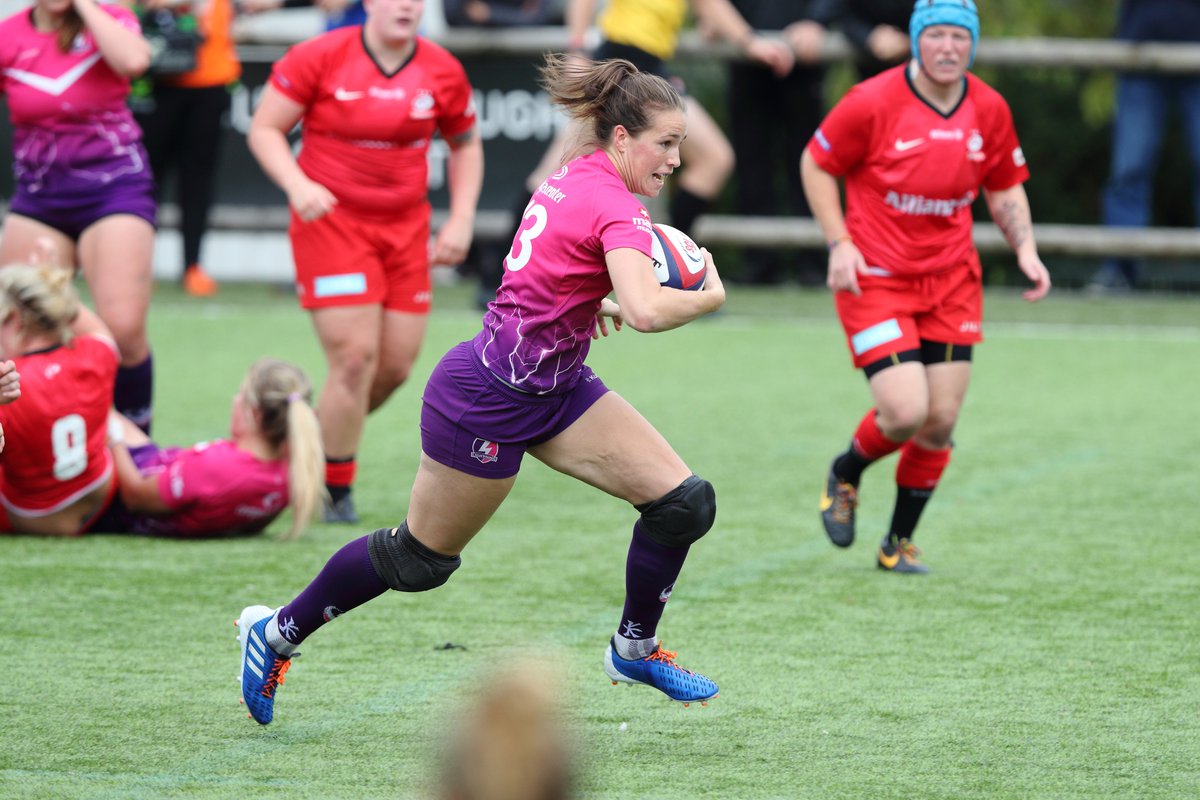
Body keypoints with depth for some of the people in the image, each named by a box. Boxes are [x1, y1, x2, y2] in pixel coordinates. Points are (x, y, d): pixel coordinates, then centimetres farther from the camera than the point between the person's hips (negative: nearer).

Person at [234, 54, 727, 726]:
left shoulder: (574, 178, 4)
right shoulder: (616, 208, -24)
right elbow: (646, 311, -39)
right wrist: (708, 297, -22)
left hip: (555, 386, 9)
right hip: (489, 398, -9)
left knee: (684, 502, -2)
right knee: (423, 557, 9)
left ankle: (634, 647, 18)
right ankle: (278, 632, 28)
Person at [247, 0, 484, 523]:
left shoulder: (443, 72, 1)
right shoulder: (320, 58, -10)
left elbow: (465, 145, 16)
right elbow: (264, 128, -5)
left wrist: (461, 220, 5)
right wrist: (297, 184, -22)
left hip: (405, 225, 5)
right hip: (330, 219, -5)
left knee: (396, 364, 2)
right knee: (355, 357, -13)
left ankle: (320, 440, 29)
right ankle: (335, 491, 4)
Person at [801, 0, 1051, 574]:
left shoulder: (989, 110, 0)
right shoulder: (872, 102, -13)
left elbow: (1005, 189, 14)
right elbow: (816, 164, -1)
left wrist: (1025, 249, -2)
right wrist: (839, 244, -10)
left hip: (951, 278, 4)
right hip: (875, 278, -4)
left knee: (941, 420, 1)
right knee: (906, 412, -16)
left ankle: (900, 542, 21)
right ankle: (845, 475, 18)